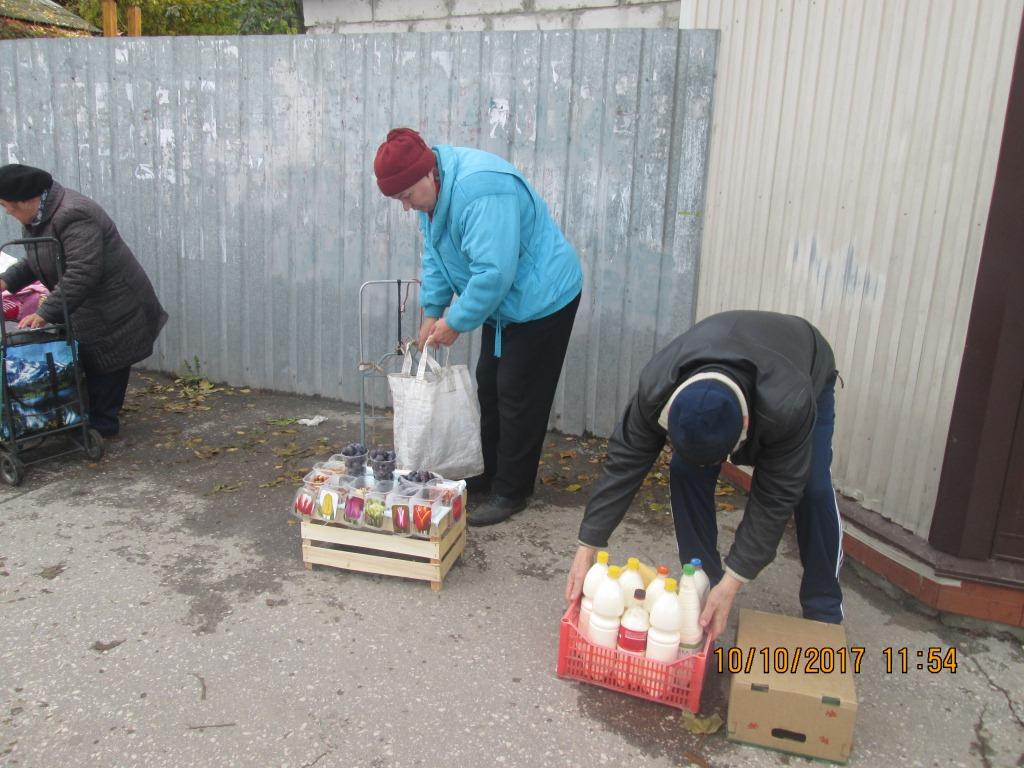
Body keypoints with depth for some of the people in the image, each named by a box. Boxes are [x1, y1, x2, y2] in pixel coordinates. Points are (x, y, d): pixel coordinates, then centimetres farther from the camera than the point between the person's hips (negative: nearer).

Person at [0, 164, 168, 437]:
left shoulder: (72, 216, -26)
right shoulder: (38, 217, 7)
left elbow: (81, 274, -32)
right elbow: (32, 261, 20)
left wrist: (45, 313, -29)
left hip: (112, 308, -9)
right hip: (83, 309, 9)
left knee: (106, 367, 0)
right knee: (88, 364, 14)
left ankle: (101, 425, 12)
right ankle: (96, 419, 24)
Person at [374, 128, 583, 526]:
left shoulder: (480, 190, -32)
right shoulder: (431, 189, 0)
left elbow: (494, 273, -34)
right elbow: (435, 256, 9)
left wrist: (455, 322, -23)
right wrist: (431, 313, 1)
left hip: (541, 300, -10)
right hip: (504, 303, 10)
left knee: (518, 397, -3)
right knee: (489, 388, 16)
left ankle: (510, 492, 11)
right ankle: (486, 473, 31)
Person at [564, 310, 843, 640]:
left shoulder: (788, 407, -47)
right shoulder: (655, 390, -40)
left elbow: (775, 497, -37)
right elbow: (624, 463, -31)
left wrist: (731, 582, -37)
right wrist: (586, 548, -30)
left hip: (808, 371, -2)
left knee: (813, 489, -16)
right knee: (686, 473, -17)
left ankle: (824, 611, 3)